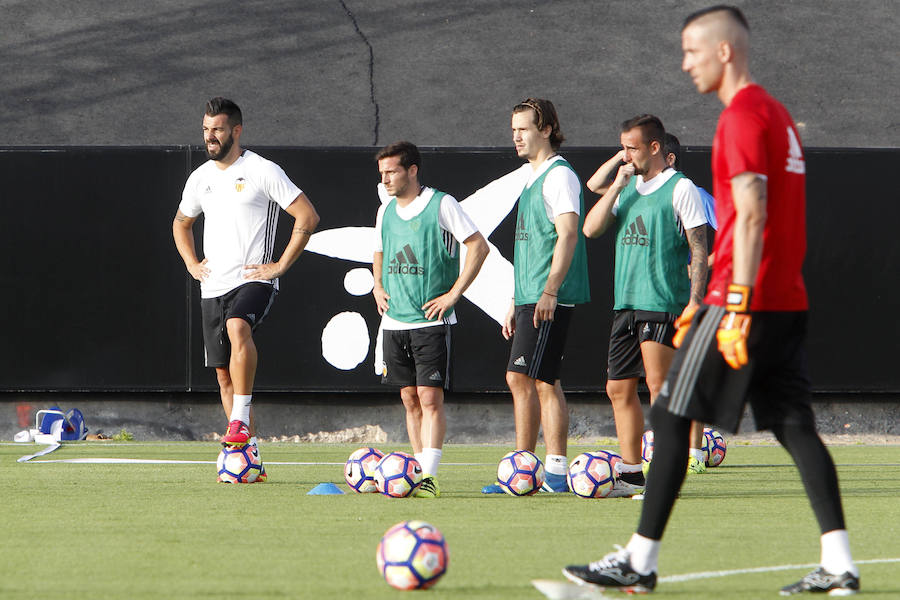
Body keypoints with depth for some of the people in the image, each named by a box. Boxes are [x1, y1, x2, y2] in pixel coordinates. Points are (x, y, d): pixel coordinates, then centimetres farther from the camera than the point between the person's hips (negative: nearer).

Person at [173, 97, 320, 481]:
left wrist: (280, 265, -11)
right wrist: (191, 264, 15)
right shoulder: (200, 178, 13)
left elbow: (307, 217, -7)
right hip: (213, 287, 7)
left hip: (254, 280, -7)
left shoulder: (263, 172, -5)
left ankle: (241, 421, -35)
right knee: (224, 374, 5)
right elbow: (181, 224, 32)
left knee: (238, 327, -37)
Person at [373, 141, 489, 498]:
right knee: (409, 398, 7)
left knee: (429, 396, -12)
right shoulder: (386, 211, 12)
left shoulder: (441, 205, -8)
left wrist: (453, 294, -12)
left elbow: (478, 247, -9)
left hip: (431, 321, -6)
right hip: (394, 320, 6)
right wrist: (378, 287, 12)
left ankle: (429, 476, -17)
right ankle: (418, 470, 13)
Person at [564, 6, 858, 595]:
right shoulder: (776, 114, 19)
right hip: (789, 302, 9)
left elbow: (751, 216, -20)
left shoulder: (743, 116, -11)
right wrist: (709, 302, 29)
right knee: (795, 426, 5)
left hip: (746, 300, -9)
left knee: (671, 419, -2)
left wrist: (736, 305, -24)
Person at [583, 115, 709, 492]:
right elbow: (591, 229, 8)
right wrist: (617, 185, 0)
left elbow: (699, 249, -7)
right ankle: (630, 474, 13)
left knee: (658, 384, -13)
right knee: (619, 389, 6)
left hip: (663, 303, -7)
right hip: (625, 304, 7)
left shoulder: (680, 188, -4)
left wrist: (695, 300, -15)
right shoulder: (628, 188, 17)